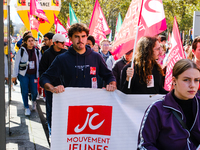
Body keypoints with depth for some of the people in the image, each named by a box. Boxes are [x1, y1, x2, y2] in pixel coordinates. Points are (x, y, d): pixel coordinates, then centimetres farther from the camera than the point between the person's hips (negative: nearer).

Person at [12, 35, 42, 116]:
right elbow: (16, 64, -1)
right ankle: (26, 108, 17)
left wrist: (39, 74, 10)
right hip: (23, 75, -2)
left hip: (33, 75, 2)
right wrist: (14, 75, -1)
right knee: (25, 91, -1)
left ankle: (33, 101, 33)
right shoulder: (21, 51, -3)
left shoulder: (37, 51, 6)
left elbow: (40, 63, 12)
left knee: (34, 91, -2)